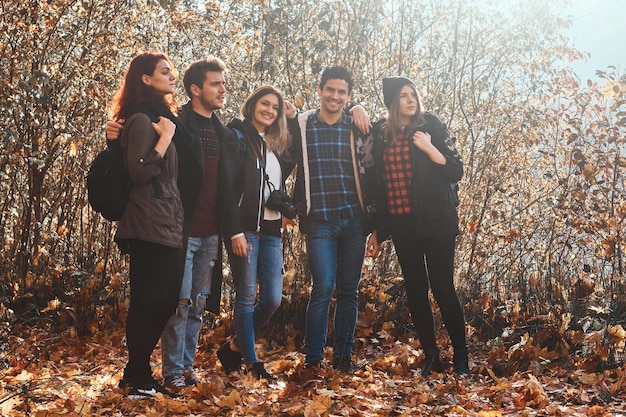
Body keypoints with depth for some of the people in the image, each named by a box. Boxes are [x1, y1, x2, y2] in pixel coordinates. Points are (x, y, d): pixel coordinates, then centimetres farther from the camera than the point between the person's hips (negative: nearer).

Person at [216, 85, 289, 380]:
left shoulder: (273, 145, 19)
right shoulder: (238, 137, -3)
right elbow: (227, 188, -12)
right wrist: (235, 232, -18)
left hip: (270, 231, 7)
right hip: (245, 229, -7)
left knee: (273, 298, 2)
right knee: (246, 297, -2)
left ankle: (234, 348, 20)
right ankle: (251, 361, 6)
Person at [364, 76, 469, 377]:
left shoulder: (430, 126, -1)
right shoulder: (381, 134, 7)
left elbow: (456, 171, -2)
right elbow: (378, 183, 12)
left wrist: (429, 148, -17)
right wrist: (377, 229, 13)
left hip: (435, 222, -3)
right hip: (401, 224, 3)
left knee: (443, 289, -3)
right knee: (415, 292, 7)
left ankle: (461, 356, 9)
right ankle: (430, 356, 17)